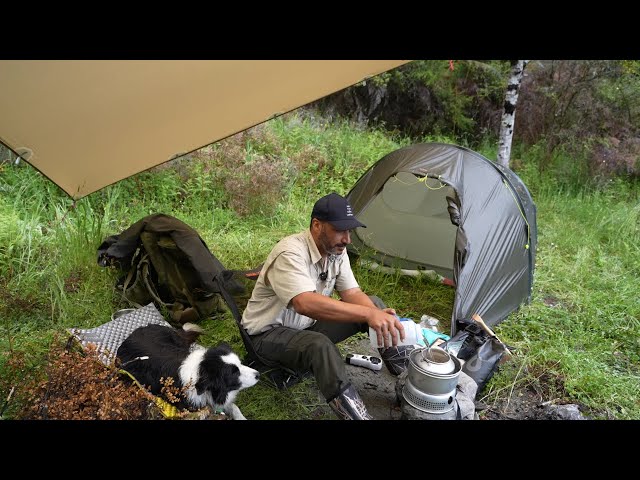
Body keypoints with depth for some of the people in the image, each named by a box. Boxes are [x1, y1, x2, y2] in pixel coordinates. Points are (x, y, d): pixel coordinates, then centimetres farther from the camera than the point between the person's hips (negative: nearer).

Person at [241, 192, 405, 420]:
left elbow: (353, 294, -7)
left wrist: (378, 315, -28)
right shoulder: (290, 253, -31)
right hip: (269, 333, -8)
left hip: (308, 324, 8)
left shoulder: (336, 250, -5)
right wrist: (368, 314, -52)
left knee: (374, 303, -6)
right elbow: (306, 304, -47)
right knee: (320, 346, -40)